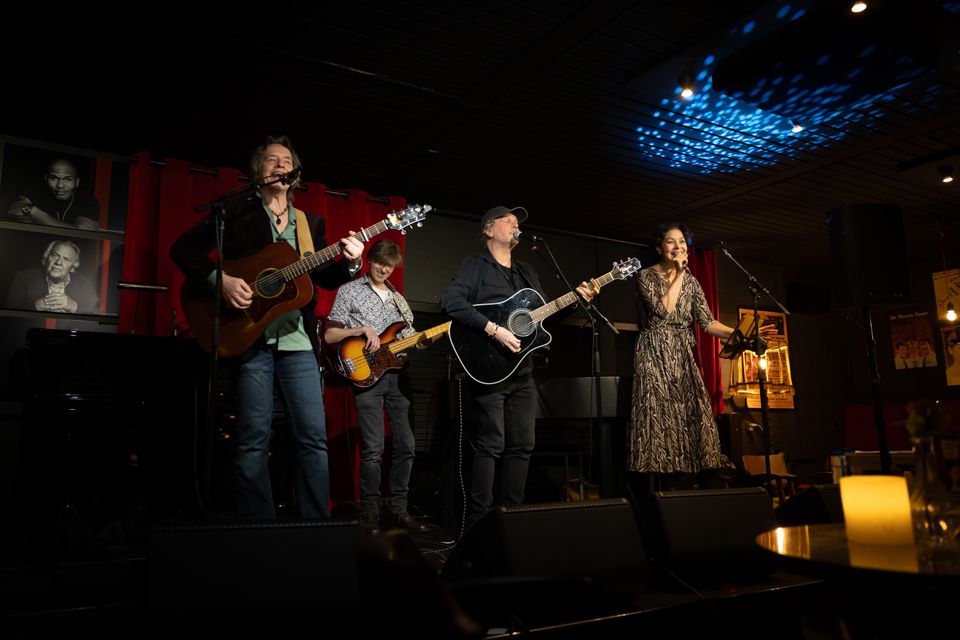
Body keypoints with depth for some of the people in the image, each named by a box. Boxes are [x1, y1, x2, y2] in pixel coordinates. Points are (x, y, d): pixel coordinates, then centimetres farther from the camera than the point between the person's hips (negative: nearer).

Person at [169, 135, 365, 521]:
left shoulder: (311, 224, 18)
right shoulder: (236, 212, 6)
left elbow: (325, 279, 15)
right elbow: (184, 249, 1)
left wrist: (349, 262, -5)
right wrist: (220, 280, -13)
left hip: (298, 340, 4)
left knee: (314, 437, 1)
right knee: (253, 438, -2)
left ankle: (317, 524, 11)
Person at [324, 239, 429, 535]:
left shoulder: (398, 299, 20)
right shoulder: (349, 291, 5)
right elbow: (329, 335, -2)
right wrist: (362, 329, -14)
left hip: (398, 374, 5)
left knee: (406, 445, 4)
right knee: (373, 449, -9)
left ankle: (397, 510, 15)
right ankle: (369, 513, 3)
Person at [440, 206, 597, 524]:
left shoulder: (527, 271, 19)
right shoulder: (475, 264, -3)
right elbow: (450, 301, -20)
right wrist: (493, 329, -25)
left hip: (521, 370, 8)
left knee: (523, 444, 10)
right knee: (492, 443, -8)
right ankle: (481, 519, 2)